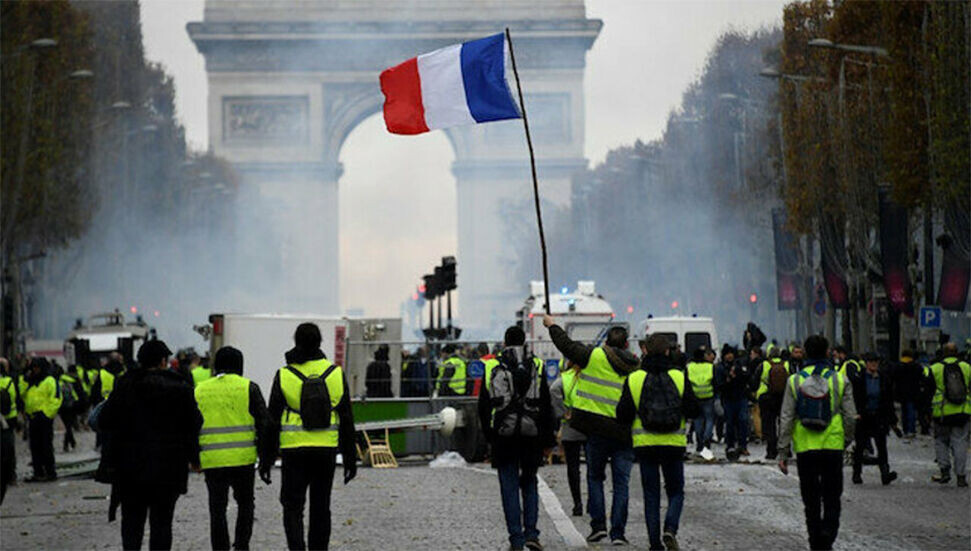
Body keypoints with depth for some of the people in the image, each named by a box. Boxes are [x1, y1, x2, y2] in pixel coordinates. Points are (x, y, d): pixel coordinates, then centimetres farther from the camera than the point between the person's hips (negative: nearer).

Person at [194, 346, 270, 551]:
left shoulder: (200, 390, 8)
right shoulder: (249, 388, 1)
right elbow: (264, 424, -2)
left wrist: (194, 458, 20)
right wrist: (265, 457, 3)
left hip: (211, 460, 1)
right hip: (243, 459, -1)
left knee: (217, 510, 6)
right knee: (245, 503, 16)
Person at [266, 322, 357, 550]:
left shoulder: (284, 375, -4)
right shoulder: (335, 373, 2)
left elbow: (272, 420, -2)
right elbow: (347, 420, 4)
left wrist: (267, 458, 5)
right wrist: (350, 458, 10)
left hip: (294, 451, -2)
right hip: (327, 450, 2)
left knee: (293, 507, 3)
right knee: (321, 508, 13)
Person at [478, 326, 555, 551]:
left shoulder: (493, 368, 1)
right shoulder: (537, 367, 2)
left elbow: (483, 406, 4)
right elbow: (546, 407, 4)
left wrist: (489, 435, 14)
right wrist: (547, 440, 9)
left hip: (503, 437, -1)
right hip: (531, 434, 1)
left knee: (509, 487, 4)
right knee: (529, 483, 15)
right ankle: (531, 533, 4)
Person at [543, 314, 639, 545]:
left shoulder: (595, 357, -5)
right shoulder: (636, 369, 5)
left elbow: (567, 346, 4)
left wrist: (551, 325, 18)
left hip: (598, 430, -2)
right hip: (625, 434, 2)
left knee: (595, 477, 14)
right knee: (621, 483, 5)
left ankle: (598, 524, 4)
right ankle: (618, 532, 0)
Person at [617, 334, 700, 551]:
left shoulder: (634, 379, -3)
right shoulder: (680, 378, -3)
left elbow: (623, 415, -4)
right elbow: (694, 411, -4)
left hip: (645, 444, 0)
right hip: (674, 444, 0)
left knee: (651, 494, 8)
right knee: (676, 491, 12)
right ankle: (670, 529, -13)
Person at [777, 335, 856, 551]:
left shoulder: (795, 381, 0)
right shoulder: (840, 380, -1)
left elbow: (786, 419, -1)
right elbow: (850, 417, 0)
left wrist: (783, 452, 3)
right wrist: (846, 441, 16)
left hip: (805, 449, 1)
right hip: (833, 448, -1)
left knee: (811, 501, 11)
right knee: (831, 499, 6)